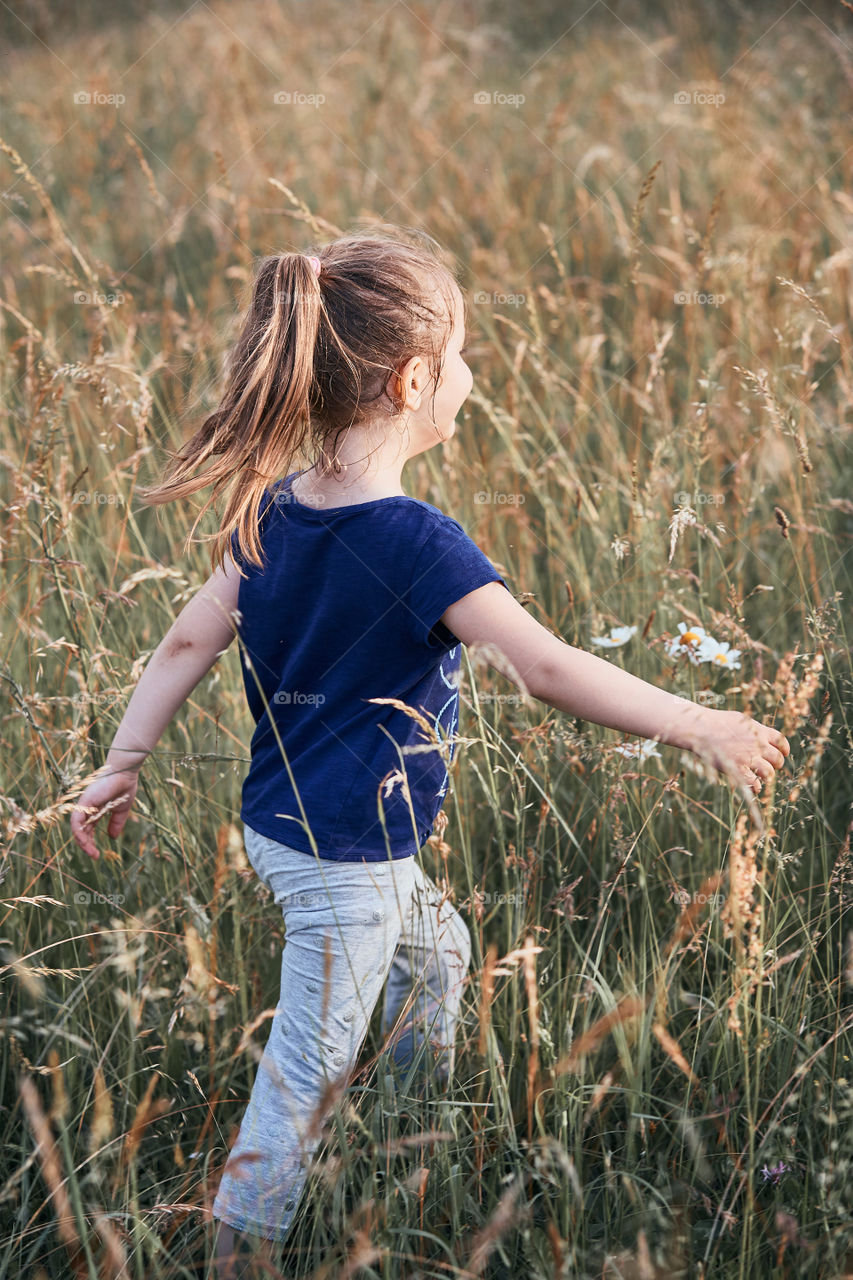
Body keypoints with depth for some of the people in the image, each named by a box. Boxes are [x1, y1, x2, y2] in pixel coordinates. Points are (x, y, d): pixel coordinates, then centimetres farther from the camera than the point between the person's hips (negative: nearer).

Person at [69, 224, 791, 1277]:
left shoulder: (275, 511, -2)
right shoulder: (416, 541, -26)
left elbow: (187, 643, 3)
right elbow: (545, 669, -29)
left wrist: (123, 763, 11)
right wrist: (702, 728, -22)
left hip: (283, 824, 9)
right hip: (345, 860, -9)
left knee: (436, 952, 30)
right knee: (308, 1072, 4)